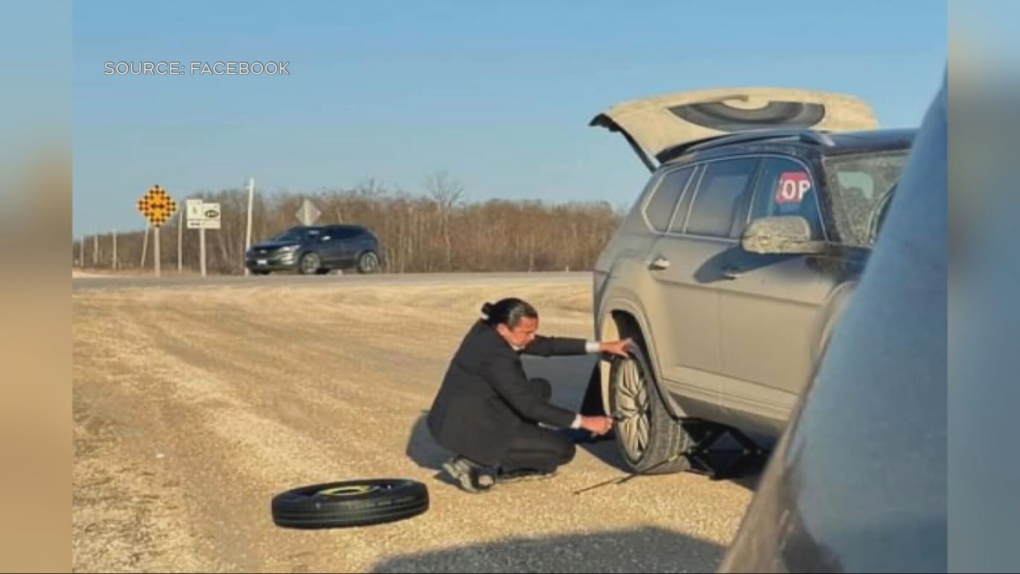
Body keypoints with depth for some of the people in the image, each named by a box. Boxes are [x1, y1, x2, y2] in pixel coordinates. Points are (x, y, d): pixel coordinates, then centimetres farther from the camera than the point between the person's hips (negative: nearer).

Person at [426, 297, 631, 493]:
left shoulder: (487, 330, 1)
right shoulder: (496, 355, -26)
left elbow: (546, 345, 7)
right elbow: (529, 405, -23)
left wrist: (600, 346, 4)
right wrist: (584, 422, -18)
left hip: (460, 418, 9)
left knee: (540, 388, 16)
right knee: (564, 448, -3)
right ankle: (472, 463, -4)